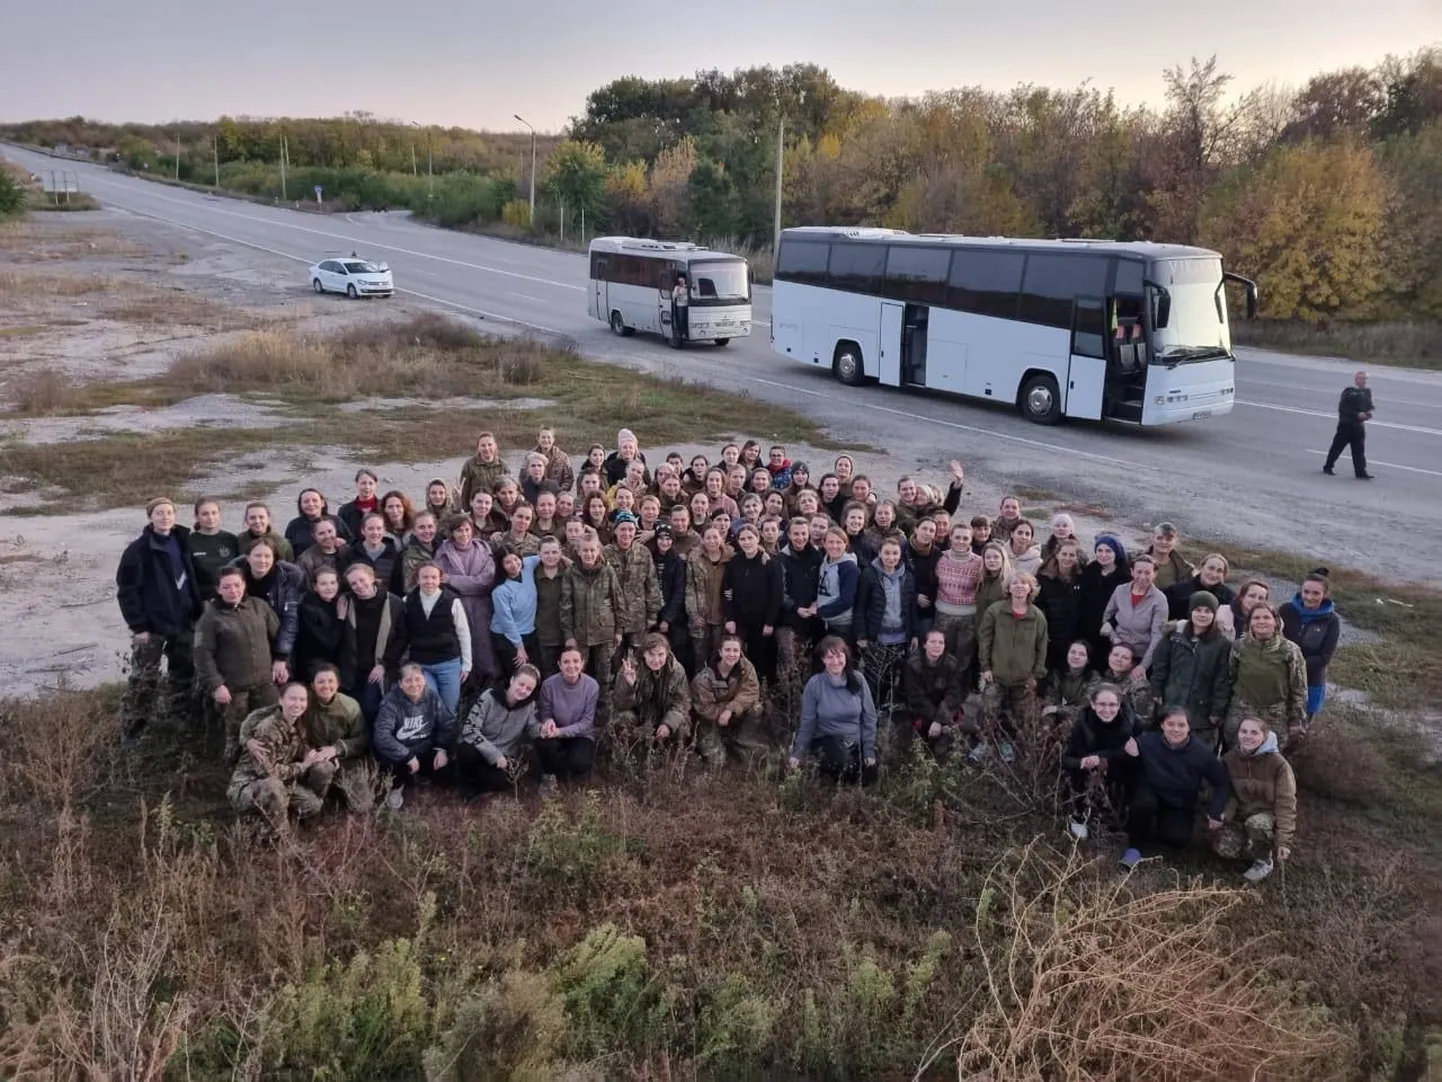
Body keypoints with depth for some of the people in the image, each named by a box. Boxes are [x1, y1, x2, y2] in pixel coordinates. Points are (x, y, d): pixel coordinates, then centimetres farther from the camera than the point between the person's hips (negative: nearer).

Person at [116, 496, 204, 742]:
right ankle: (132, 732, 5)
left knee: (184, 676, 14)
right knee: (144, 681, -4)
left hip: (183, 623, 6)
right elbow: (126, 591, -12)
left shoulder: (182, 544, 7)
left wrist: (197, 614, 9)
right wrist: (138, 626, -16)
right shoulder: (138, 550, -10)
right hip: (152, 626, -6)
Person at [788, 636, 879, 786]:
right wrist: (798, 754, -6)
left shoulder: (857, 680, -7)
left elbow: (869, 718, -1)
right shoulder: (814, 684, -12)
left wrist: (869, 751, -3)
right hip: (827, 740, -3)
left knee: (868, 782, -4)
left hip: (856, 740, 3)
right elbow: (807, 723, -4)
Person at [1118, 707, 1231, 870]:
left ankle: (1157, 828, 14)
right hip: (1150, 794, -1)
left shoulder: (1201, 752, -18)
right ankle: (1134, 847, -11)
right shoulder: (1147, 742, -21)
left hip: (1180, 806, 1)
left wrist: (1215, 812, -15)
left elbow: (1223, 783, -6)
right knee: (1143, 803, -36)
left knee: (1178, 839, -24)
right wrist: (1131, 757, -30)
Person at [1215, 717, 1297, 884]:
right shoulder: (1229, 759, -7)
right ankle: (1257, 847, 11)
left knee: (1256, 823, -38)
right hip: (1240, 815, 3)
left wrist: (1284, 841, -22)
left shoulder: (1277, 763, -19)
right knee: (1224, 848, -23)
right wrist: (1225, 815, -21)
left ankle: (1264, 861, -8)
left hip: (1269, 815, -3)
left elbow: (1286, 803, -17)